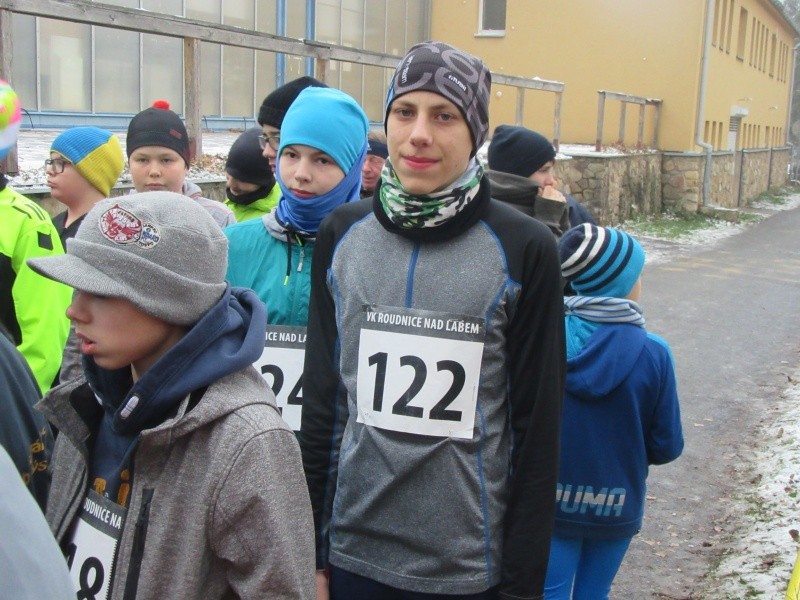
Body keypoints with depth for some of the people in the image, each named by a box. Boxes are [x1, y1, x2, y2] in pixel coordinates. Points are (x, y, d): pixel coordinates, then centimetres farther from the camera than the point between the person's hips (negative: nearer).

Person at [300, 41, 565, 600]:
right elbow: (321, 396, 4)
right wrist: (309, 551, 5)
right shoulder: (341, 234, -1)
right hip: (352, 552, 2)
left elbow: (537, 426, -6)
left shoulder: (524, 250, -9)